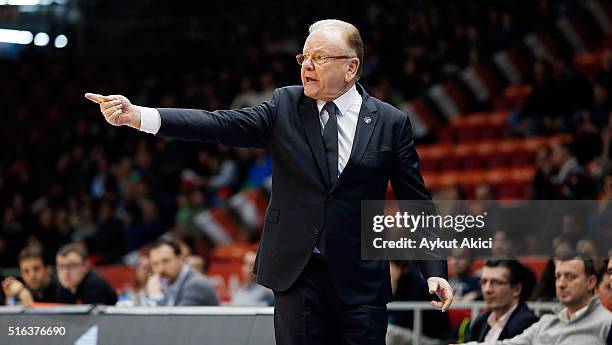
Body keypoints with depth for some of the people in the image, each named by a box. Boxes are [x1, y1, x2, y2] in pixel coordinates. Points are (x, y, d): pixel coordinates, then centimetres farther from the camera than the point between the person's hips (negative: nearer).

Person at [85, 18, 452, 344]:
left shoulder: (391, 122, 1)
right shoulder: (285, 106, 4)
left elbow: (417, 203, 3)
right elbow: (220, 125, -7)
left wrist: (435, 269, -6)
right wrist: (137, 115, -19)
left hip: (361, 280, -1)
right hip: (298, 275, 1)